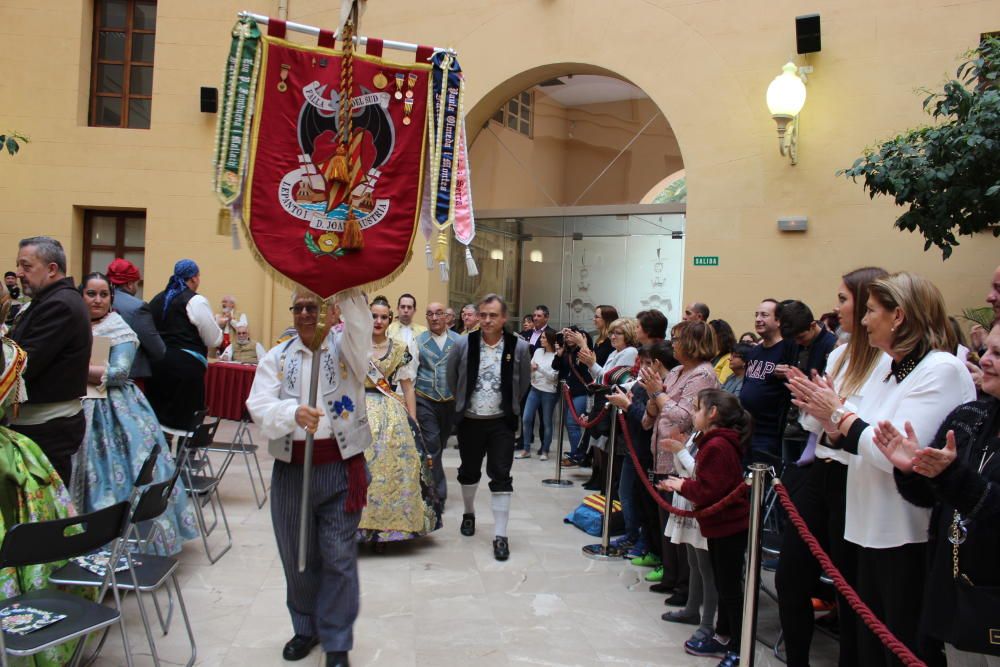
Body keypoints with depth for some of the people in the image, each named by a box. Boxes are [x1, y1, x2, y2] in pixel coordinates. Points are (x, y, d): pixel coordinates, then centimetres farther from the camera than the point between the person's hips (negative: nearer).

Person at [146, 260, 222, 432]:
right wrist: (217, 324, 14)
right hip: (186, 364, -7)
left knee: (158, 414, 12)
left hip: (157, 362, 7)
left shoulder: (157, 299, 13)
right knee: (185, 416, -1)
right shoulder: (196, 301, -7)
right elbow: (214, 340, -5)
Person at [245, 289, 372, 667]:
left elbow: (359, 324, -23)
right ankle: (306, 628, 35)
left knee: (339, 557, 2)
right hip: (291, 469, 3)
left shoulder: (345, 348, 2)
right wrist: (294, 414, -28)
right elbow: (259, 409, -8)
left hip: (340, 467, -2)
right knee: (296, 555, 14)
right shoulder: (277, 358, 7)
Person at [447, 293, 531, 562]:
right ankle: (469, 513, 42)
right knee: (469, 471, 18)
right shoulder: (464, 344, -8)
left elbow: (523, 383, 6)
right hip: (470, 420, 2)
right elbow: (452, 377, 8)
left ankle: (500, 535, 2)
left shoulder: (519, 347, -9)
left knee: (501, 476, -3)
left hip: (501, 422, -1)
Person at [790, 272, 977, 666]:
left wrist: (839, 414, -13)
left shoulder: (942, 370, -16)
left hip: (910, 540, -8)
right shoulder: (886, 366, 11)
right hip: (871, 530, 9)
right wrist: (830, 421, -4)